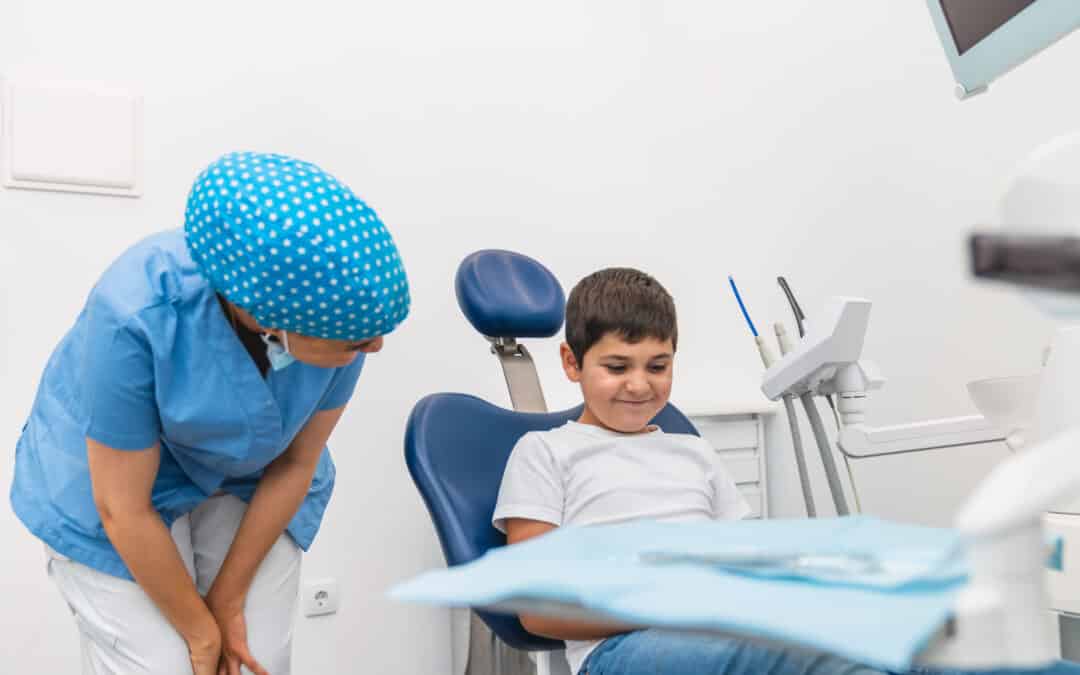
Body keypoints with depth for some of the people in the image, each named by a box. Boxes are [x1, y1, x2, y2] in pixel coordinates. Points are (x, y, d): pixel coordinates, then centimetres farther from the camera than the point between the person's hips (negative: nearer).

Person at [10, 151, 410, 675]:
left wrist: (229, 598, -5)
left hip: (250, 476, 3)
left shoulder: (337, 302, -25)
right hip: (108, 475, -3)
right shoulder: (136, 316, -35)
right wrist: (201, 632, -12)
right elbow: (124, 511, -24)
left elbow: (297, 462, -11)